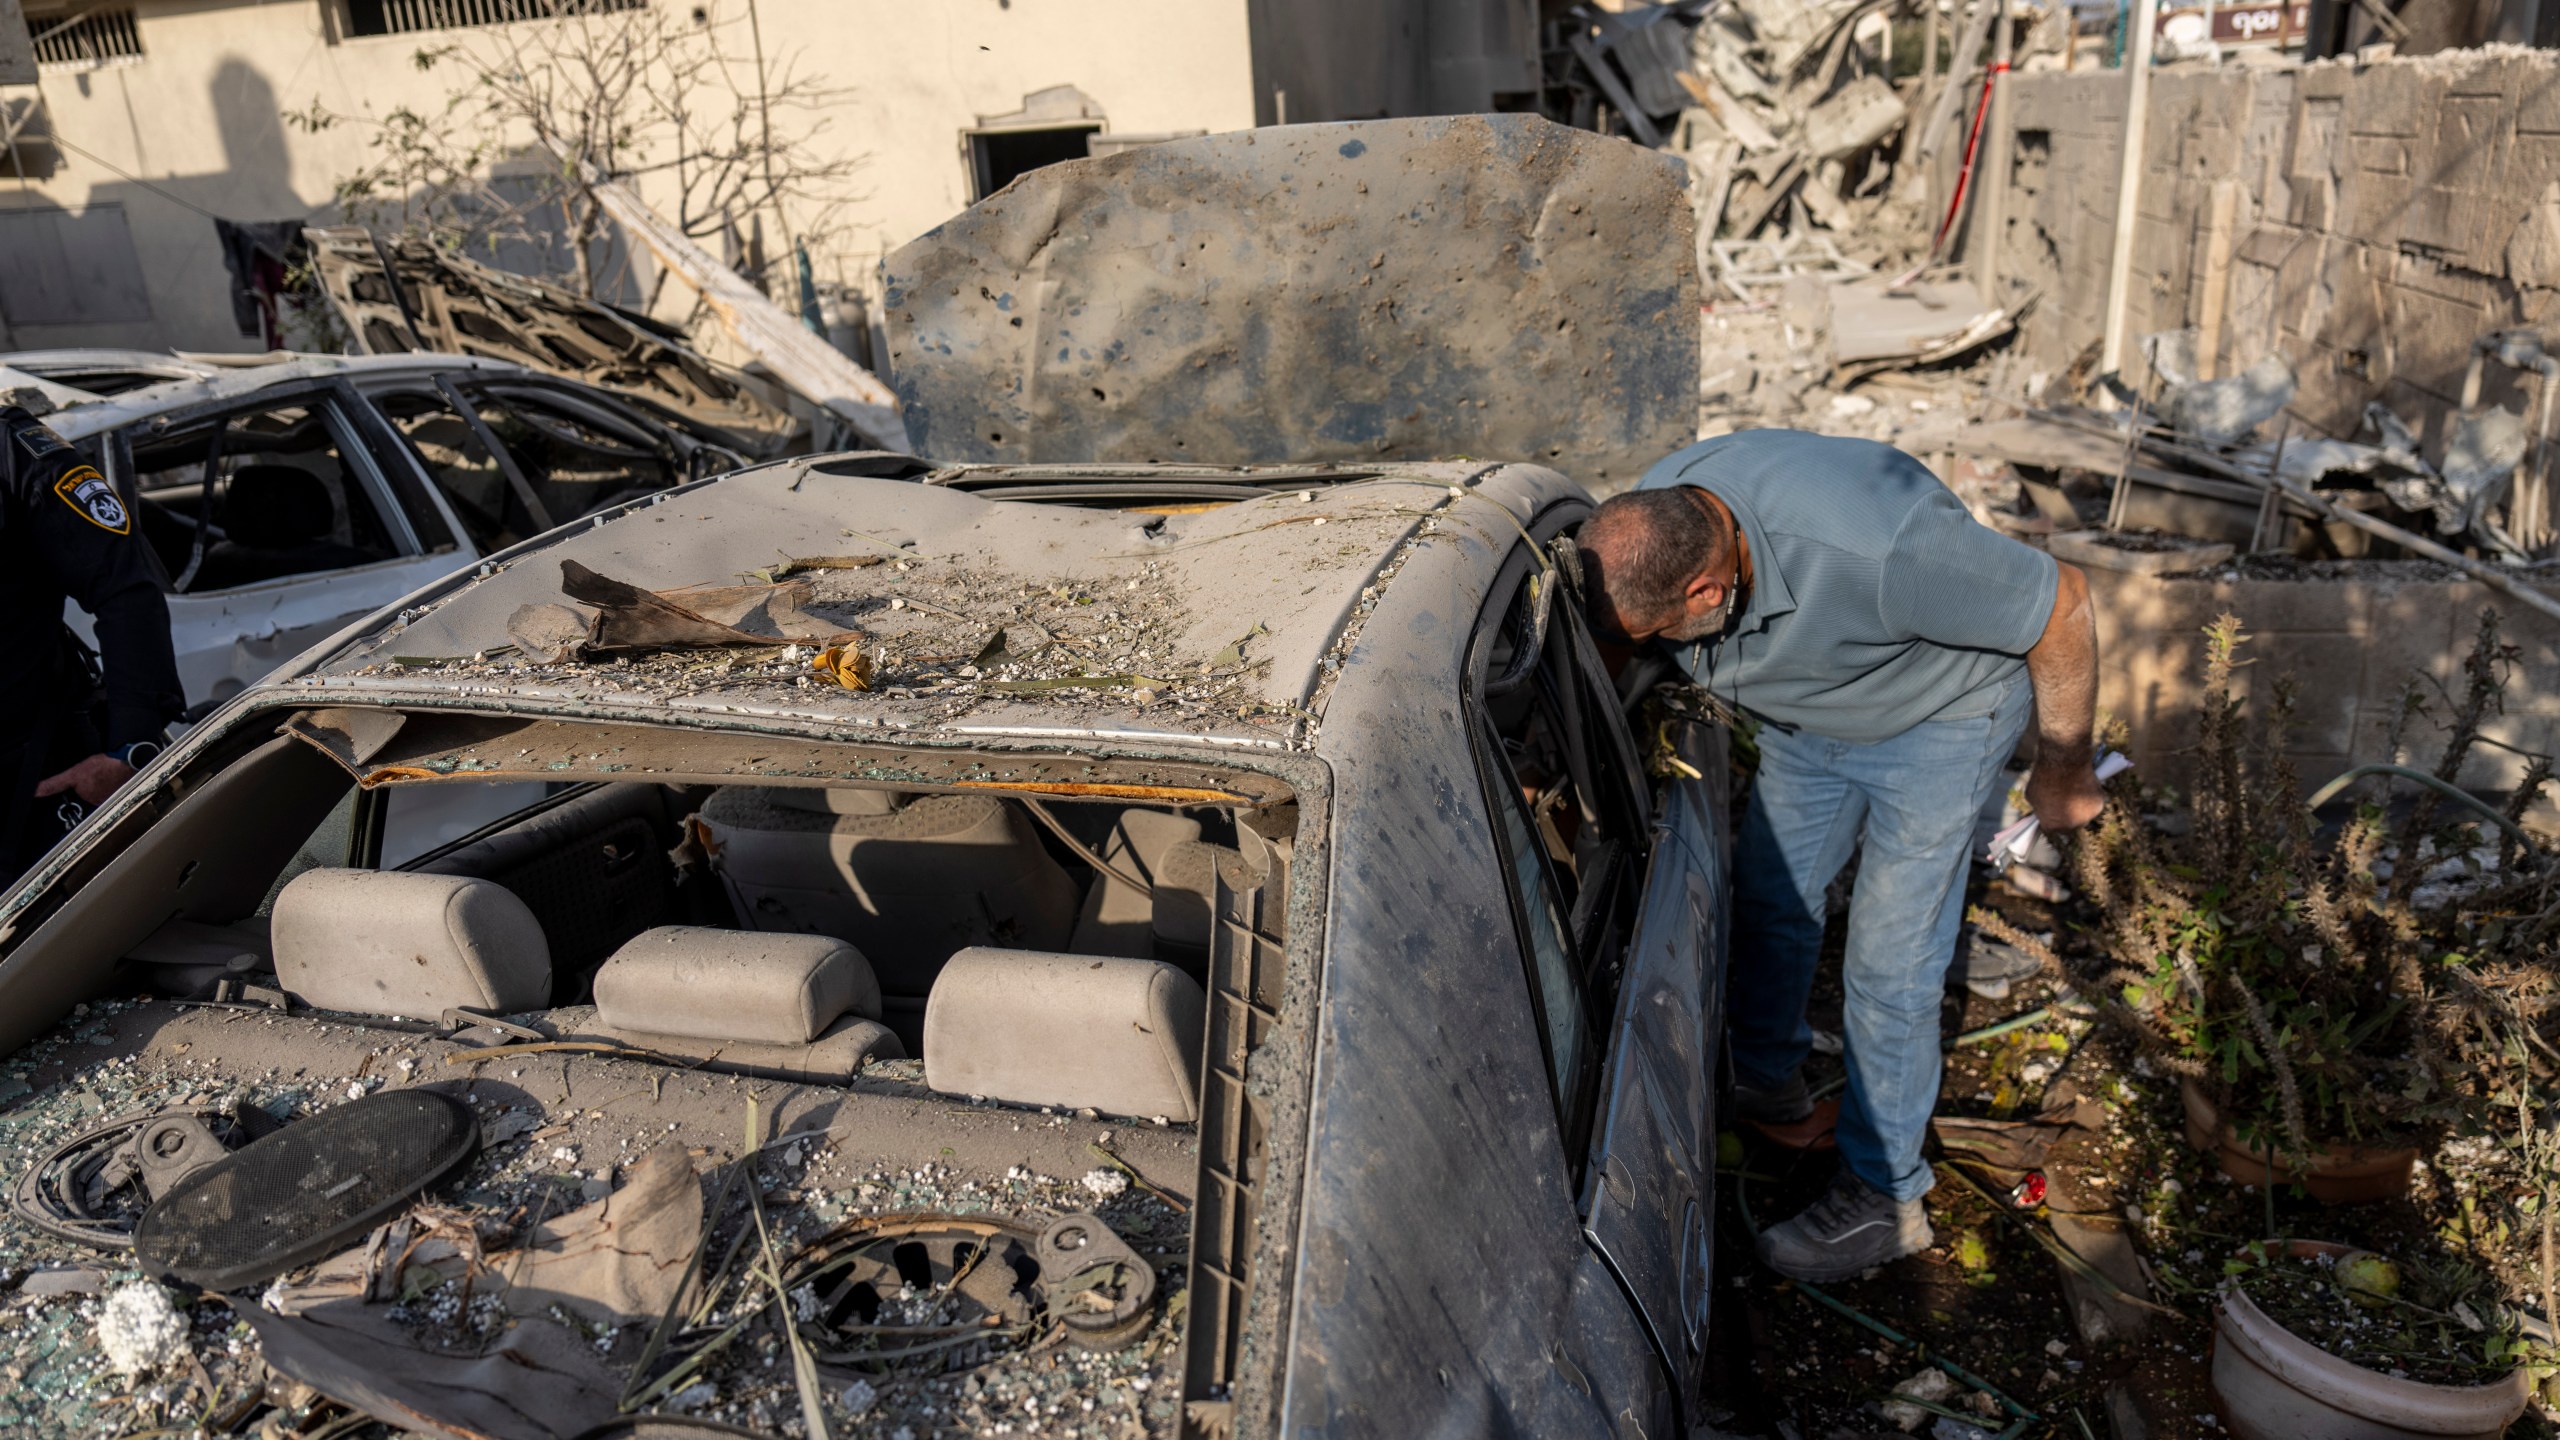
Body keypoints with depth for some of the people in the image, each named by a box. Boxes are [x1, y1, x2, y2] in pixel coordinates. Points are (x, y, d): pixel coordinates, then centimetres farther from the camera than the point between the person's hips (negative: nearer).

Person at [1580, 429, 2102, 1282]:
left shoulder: (1874, 550, -44)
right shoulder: (1644, 528, -25)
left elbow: (2063, 609, -27)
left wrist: (2062, 770, -13)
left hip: (1936, 722, -6)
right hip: (1806, 719, 6)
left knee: (1889, 968, -4)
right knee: (1768, 893, 17)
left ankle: (1881, 1199, 14)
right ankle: (1766, 1080, 42)